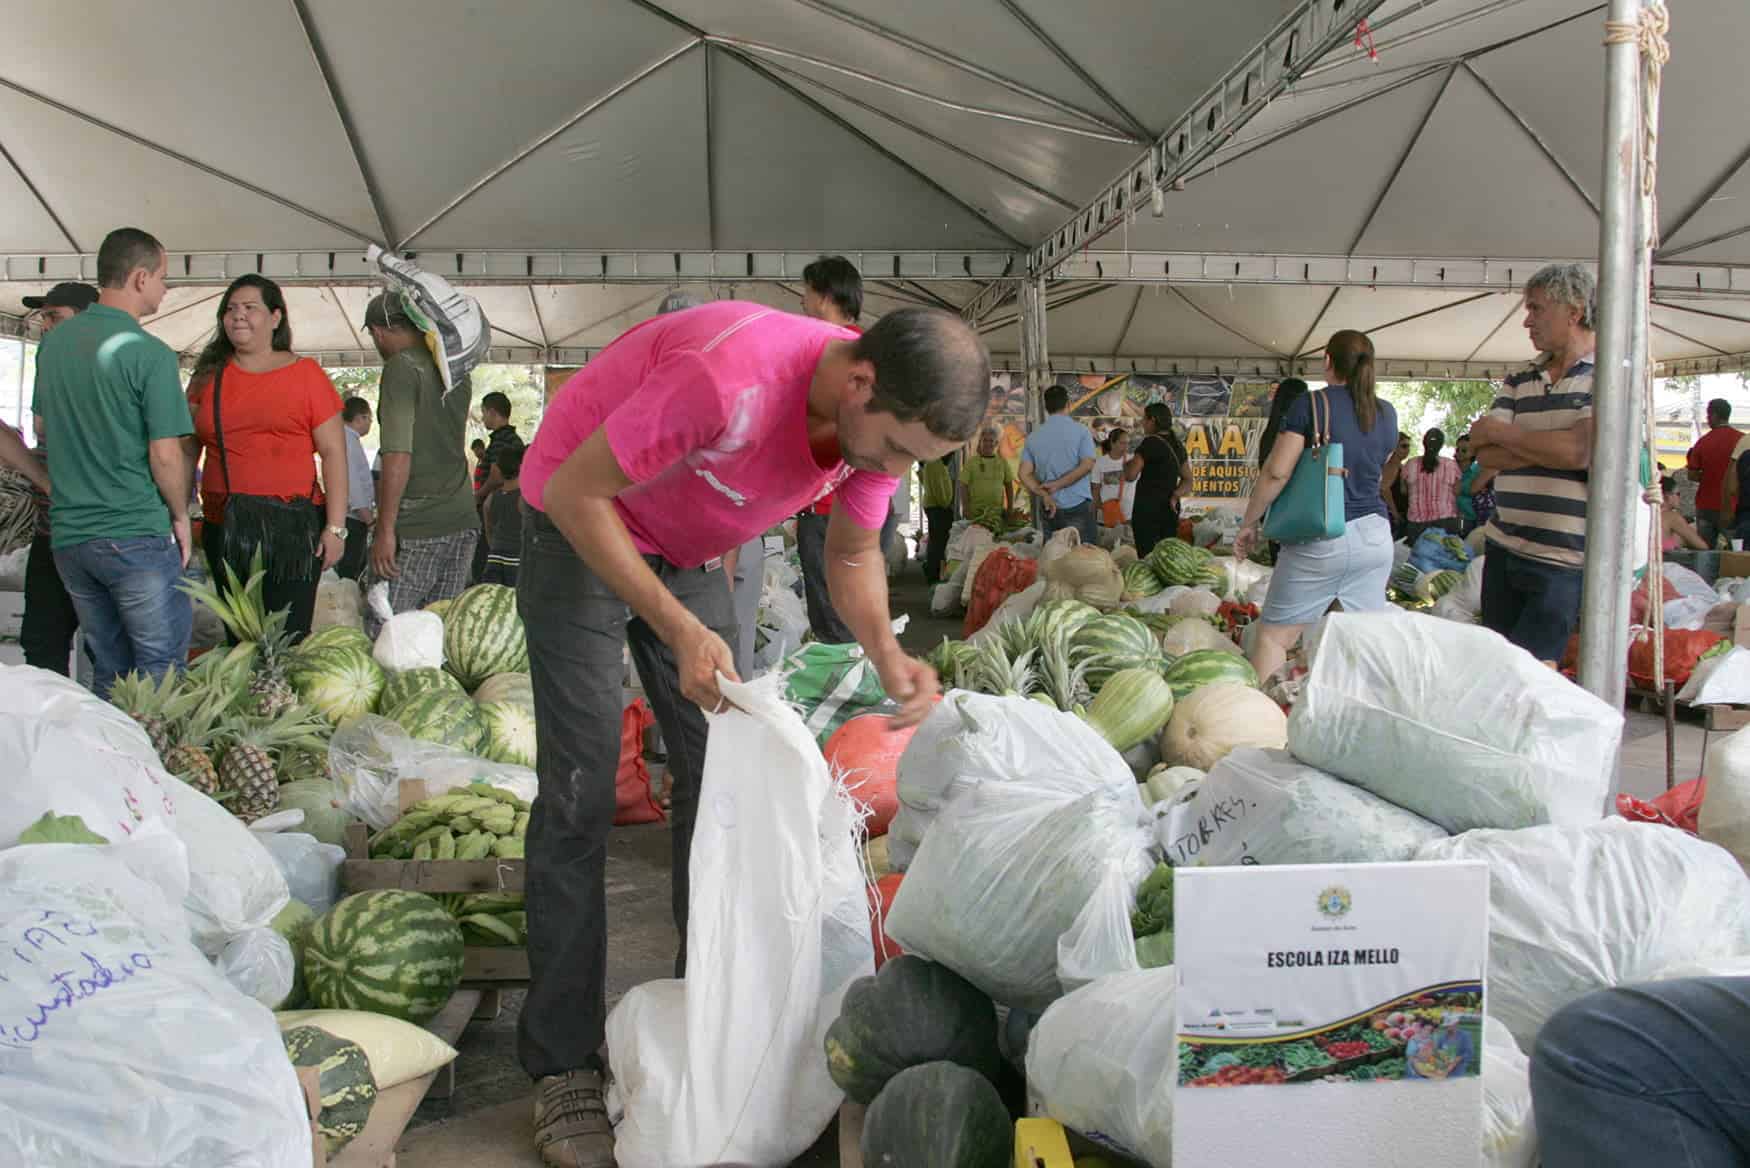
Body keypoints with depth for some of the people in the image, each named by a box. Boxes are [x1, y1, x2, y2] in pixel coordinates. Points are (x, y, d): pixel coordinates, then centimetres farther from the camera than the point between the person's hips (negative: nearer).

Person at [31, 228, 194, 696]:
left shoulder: (53, 342, 9)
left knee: (108, 671, 16)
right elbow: (165, 455, -16)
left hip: (68, 534, 7)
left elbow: (43, 430, 19)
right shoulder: (149, 353, -13)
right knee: (160, 671, 2)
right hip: (137, 535, -7)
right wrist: (181, 516, -1)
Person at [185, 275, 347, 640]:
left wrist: (335, 526, -9)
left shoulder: (305, 373, 1)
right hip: (224, 528, 4)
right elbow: (187, 451, 15)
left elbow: (333, 453, -3)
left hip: (292, 527, -4)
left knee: (288, 641, -4)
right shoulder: (209, 375, 12)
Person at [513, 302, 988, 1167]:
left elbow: (853, 556, 0)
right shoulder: (729, 379, -38)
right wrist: (681, 631, -33)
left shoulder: (885, 415, -15)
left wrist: (887, 653, -20)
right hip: (580, 528, -6)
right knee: (579, 793, -10)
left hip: (686, 552, 7)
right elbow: (574, 492, -27)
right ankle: (562, 1065, 1)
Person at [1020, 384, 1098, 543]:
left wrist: (1044, 494, -8)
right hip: (1078, 506, -4)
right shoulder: (1080, 430, -3)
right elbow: (1087, 465, -13)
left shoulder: (1033, 436, 7)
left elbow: (1024, 474, 0)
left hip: (1050, 509, 4)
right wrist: (1058, 485, -9)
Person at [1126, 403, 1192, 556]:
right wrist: (1175, 496, 2)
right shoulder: (1177, 444, 15)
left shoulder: (1150, 443, -10)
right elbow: (1188, 480, 18)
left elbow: (1131, 475, -13)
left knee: (1148, 555, -9)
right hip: (1170, 508, 8)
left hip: (1148, 507, -8)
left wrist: (1126, 464, 8)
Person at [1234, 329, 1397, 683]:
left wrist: (1249, 523, -2)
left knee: (1274, 636, 1)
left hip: (1320, 538, -5)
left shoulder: (1311, 404, -6)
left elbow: (1276, 472, -11)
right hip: (1376, 537, 5)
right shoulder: (1387, 414, 9)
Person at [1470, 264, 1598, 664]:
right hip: (1503, 551, 6)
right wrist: (1549, 448, -14)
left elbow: (1579, 452, -18)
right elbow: (1484, 453, 1)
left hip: (1563, 561, -6)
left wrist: (1499, 431, -6)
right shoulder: (1519, 384, 13)